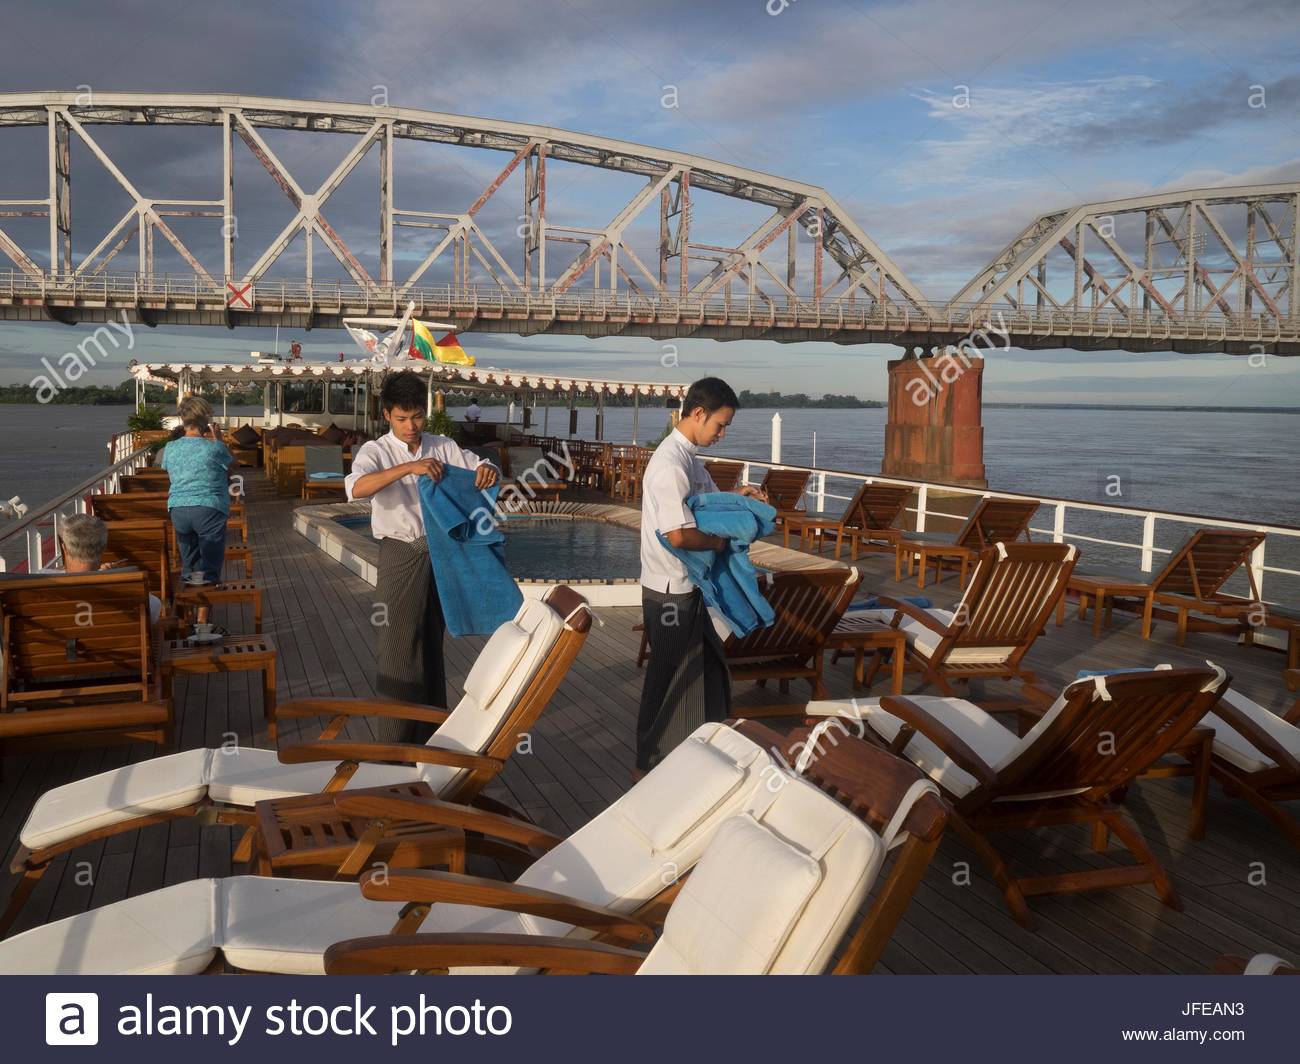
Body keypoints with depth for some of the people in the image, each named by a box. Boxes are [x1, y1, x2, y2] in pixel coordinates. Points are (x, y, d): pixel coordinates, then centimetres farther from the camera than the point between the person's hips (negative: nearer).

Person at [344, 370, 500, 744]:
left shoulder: (443, 447, 6)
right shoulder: (376, 451, -5)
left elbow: (483, 467, 9)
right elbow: (356, 488, -24)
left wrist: (489, 470, -16)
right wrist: (408, 467, -35)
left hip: (440, 555, 4)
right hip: (401, 556, -4)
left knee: (432, 646, 13)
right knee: (399, 648, -2)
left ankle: (431, 734, 24)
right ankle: (392, 741, 8)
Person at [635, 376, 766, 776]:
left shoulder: (690, 458, 9)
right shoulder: (670, 463, -22)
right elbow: (678, 534, -30)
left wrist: (736, 497, 4)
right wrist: (718, 542, -13)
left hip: (688, 586, 10)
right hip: (670, 591, -10)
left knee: (706, 667, 19)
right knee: (668, 678, 4)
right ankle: (648, 764, 20)